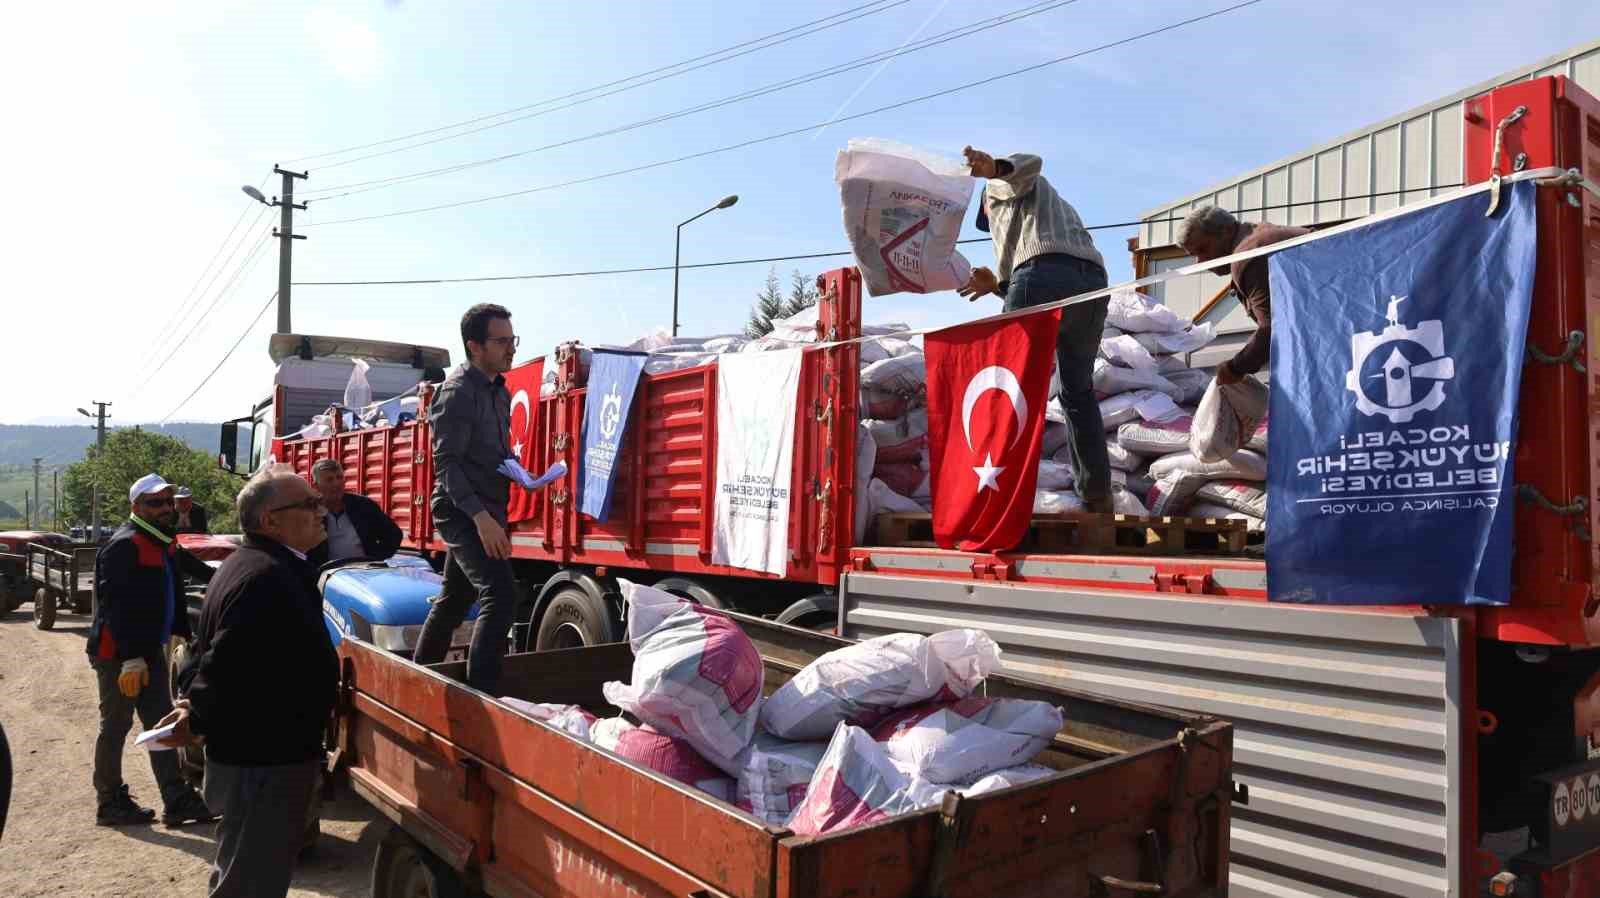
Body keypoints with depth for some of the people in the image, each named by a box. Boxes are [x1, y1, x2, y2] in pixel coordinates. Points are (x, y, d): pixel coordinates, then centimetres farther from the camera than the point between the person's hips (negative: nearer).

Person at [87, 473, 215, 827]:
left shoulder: (163, 542, 11)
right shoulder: (124, 545, -18)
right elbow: (115, 606, -24)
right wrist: (130, 658, -27)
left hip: (150, 649, 9)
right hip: (116, 653, -9)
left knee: (161, 723, 9)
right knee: (116, 726, 3)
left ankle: (177, 801, 12)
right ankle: (110, 804, 17)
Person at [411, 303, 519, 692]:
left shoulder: (499, 390, 14)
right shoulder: (458, 391, -14)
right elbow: (446, 462, -20)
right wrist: (481, 516, -28)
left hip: (485, 511, 9)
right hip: (463, 512, -9)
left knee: (454, 601, 17)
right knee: (500, 592, -22)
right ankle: (480, 694, -23)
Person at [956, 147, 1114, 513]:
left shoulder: (1005, 186, 26)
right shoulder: (1058, 210, 45)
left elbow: (1029, 164, -3)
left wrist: (994, 168, -23)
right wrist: (997, 285, 27)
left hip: (1046, 272, -7)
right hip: (1094, 280, 7)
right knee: (1078, 390, 16)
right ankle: (1098, 496, 13)